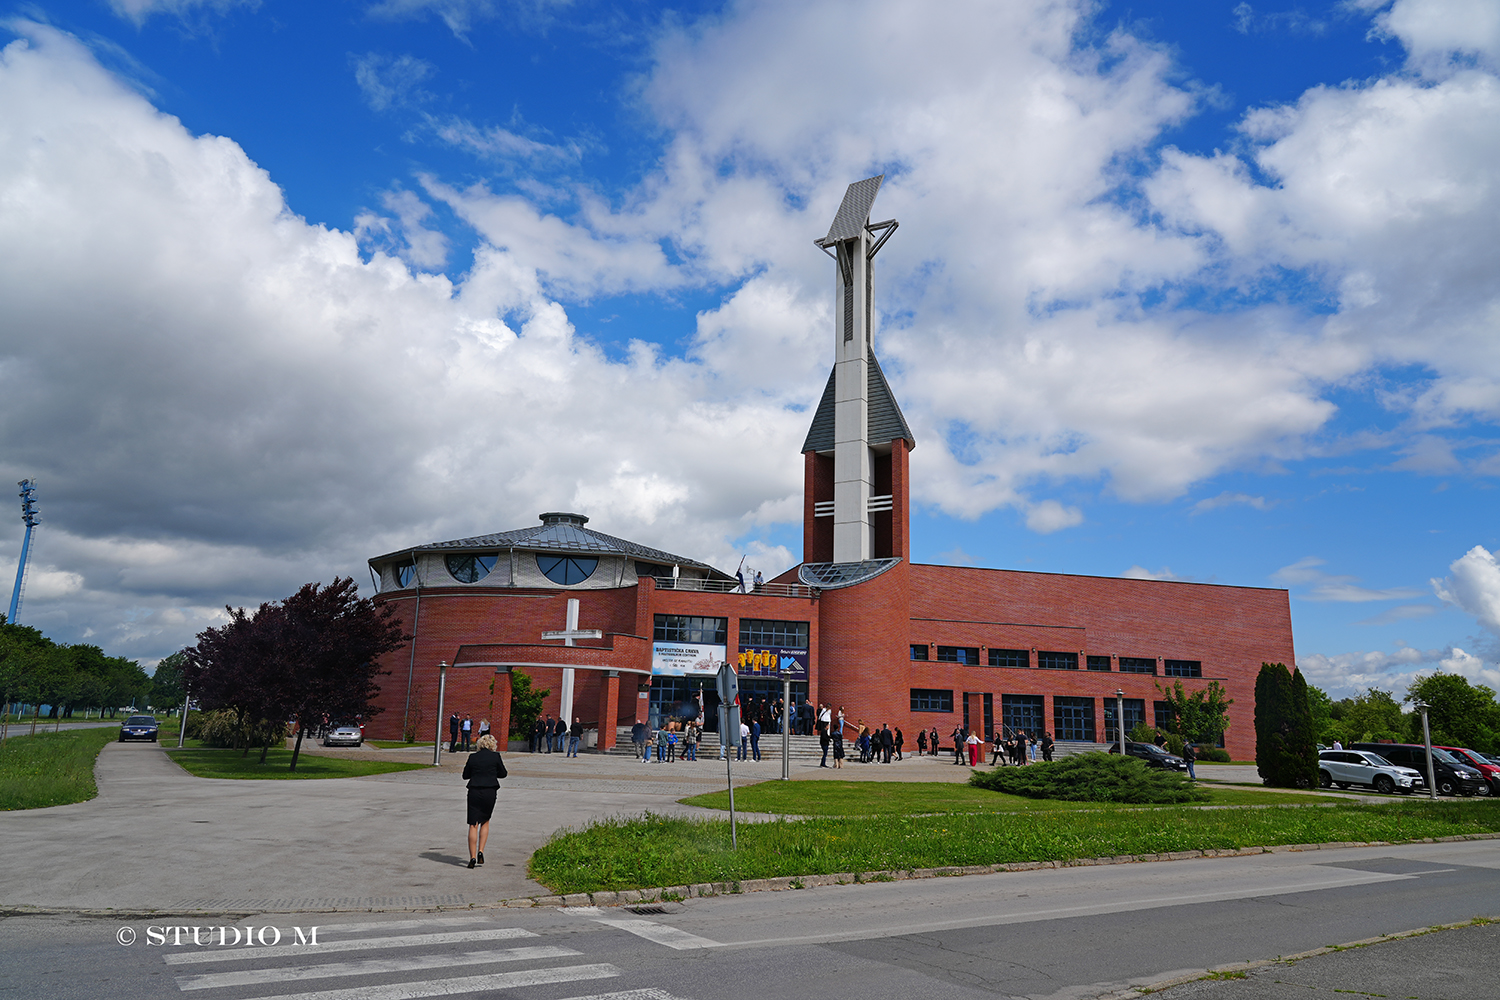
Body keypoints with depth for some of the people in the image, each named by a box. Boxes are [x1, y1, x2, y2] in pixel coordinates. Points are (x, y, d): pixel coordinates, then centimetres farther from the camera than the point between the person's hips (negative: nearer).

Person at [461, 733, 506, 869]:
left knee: (473, 825, 4)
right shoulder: (495, 756, -2)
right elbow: (503, 774, 7)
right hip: (490, 792, 0)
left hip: (474, 792, 1)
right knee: (485, 822, 18)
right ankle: (480, 851, 5)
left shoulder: (473, 757, 2)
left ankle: (472, 857, -1)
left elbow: (465, 776, 10)